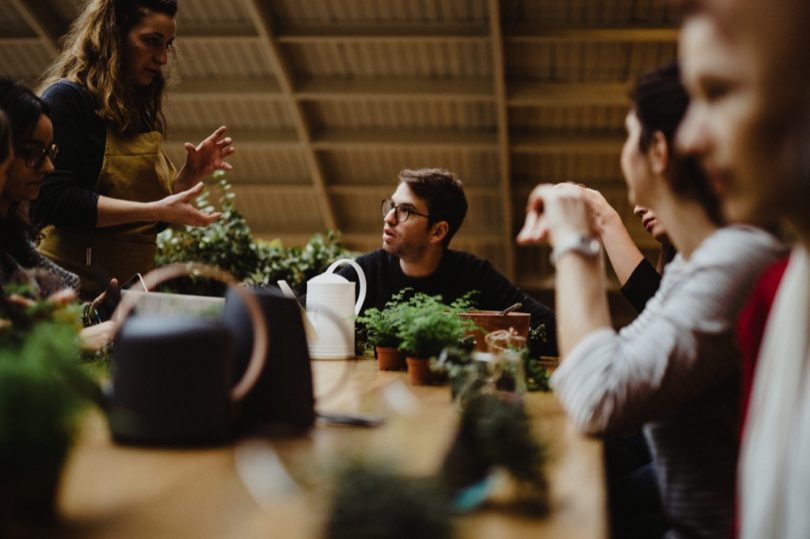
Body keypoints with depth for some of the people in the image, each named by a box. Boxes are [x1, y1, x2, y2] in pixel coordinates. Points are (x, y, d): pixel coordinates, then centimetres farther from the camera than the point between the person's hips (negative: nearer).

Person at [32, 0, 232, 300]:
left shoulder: (141, 114, 12)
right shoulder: (67, 98, -8)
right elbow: (51, 201, -20)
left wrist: (191, 173, 2)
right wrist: (155, 210, -21)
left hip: (131, 293, 7)